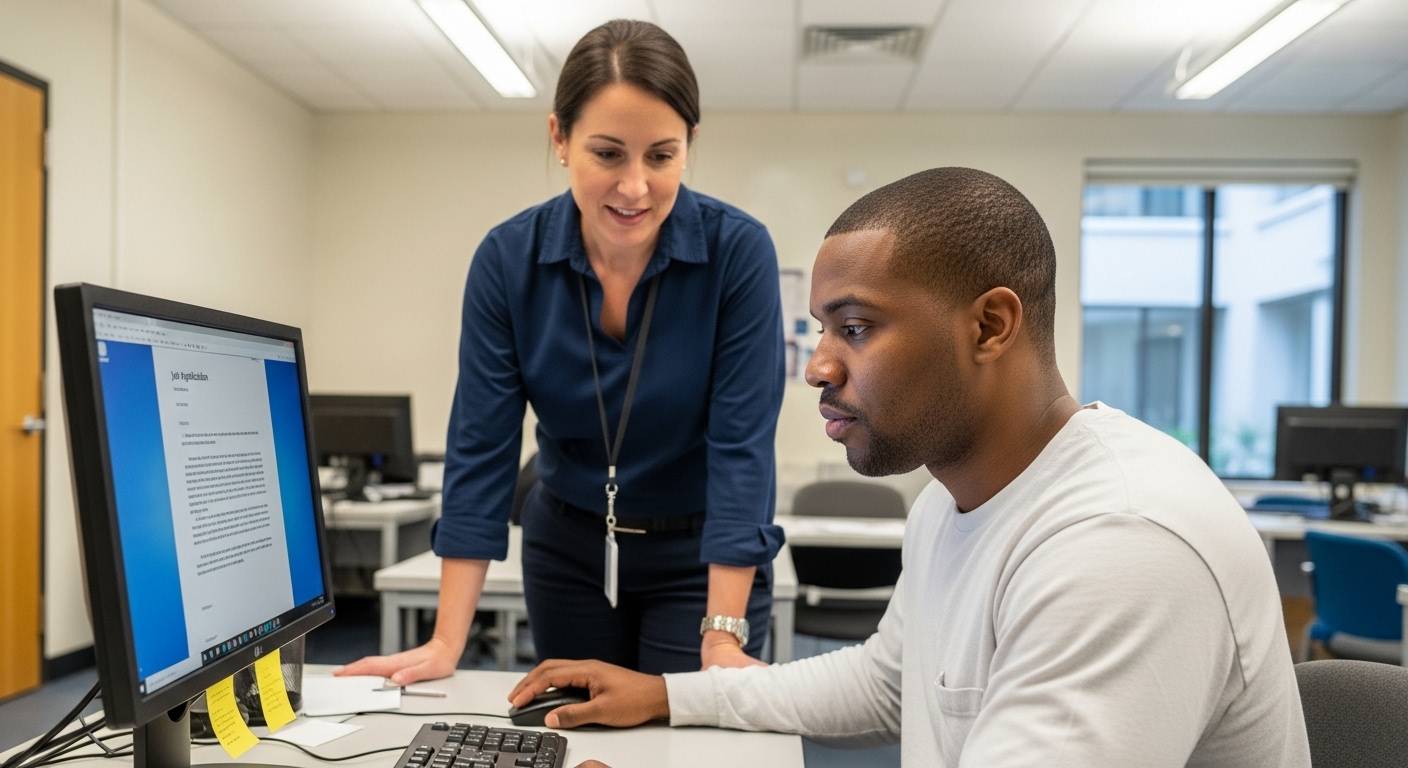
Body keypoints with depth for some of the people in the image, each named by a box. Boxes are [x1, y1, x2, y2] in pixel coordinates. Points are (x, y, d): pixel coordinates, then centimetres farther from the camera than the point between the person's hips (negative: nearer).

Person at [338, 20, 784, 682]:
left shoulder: (738, 252, -20)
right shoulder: (508, 259, -14)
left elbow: (741, 444, -21)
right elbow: (482, 445, -13)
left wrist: (722, 640, -26)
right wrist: (446, 642, -15)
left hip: (702, 556, -2)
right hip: (568, 550, 2)